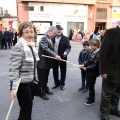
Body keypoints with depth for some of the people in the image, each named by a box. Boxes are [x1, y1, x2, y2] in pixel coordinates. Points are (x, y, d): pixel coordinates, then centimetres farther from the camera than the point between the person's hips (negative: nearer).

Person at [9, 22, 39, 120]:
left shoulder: (31, 45, 9)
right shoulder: (18, 47, -18)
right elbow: (13, 68, -23)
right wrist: (13, 87, -28)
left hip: (30, 81, 8)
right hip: (22, 83, -8)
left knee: (28, 106, 21)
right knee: (26, 108, 3)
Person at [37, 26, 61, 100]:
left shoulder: (50, 39, 12)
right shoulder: (44, 38, -17)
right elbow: (46, 49, -32)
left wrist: (55, 56, 4)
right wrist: (55, 55, -40)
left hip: (47, 62, 9)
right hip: (42, 63, -8)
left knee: (46, 78, 21)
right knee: (41, 79, 5)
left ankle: (45, 89, 36)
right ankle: (41, 93, 16)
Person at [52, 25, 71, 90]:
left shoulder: (65, 38, -5)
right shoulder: (53, 38, 3)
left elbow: (68, 47, -8)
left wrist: (66, 52, -27)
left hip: (62, 57, -3)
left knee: (63, 71, 9)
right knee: (55, 71, 13)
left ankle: (62, 84, 25)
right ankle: (56, 83, 31)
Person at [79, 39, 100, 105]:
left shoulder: (98, 54, -23)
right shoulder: (93, 52, 6)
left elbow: (95, 65, -25)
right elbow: (88, 60, 11)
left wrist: (86, 68, -20)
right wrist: (83, 65, -3)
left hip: (93, 73, -9)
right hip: (89, 72, 9)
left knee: (91, 86, 3)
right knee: (90, 85, 20)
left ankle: (92, 100, 19)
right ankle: (90, 97, 37)